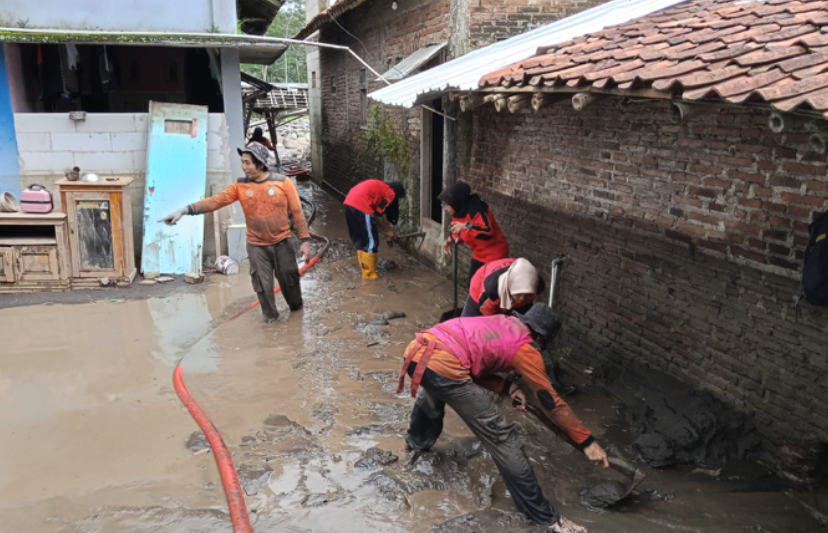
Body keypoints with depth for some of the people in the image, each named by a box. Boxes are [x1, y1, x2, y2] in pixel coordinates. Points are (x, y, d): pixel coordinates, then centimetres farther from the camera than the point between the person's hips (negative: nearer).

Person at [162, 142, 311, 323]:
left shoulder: (283, 182, -10)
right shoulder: (240, 186, -4)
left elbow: (297, 212, -9)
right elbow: (215, 201, -11)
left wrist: (305, 240, -11)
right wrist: (185, 210, -22)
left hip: (281, 243, -1)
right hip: (256, 245, 1)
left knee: (289, 279, 12)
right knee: (263, 284, 6)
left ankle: (296, 307, 38)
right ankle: (270, 317, 26)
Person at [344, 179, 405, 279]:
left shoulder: (381, 187, 29)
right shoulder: (391, 193, 4)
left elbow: (376, 211, 30)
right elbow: (378, 214, -1)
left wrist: (387, 228, 32)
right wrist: (387, 230, 11)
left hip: (350, 203, 9)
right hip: (361, 206, -9)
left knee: (360, 239, 20)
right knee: (370, 242, 3)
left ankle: (364, 268, 31)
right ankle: (369, 273, 11)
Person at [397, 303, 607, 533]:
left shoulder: (501, 323, 29)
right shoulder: (525, 348, 8)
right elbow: (551, 401, 8)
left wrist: (509, 387, 20)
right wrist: (587, 442, 13)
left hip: (415, 352, 9)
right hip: (443, 367, -8)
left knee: (434, 390, 45)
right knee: (501, 438, 2)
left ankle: (418, 440, 71)